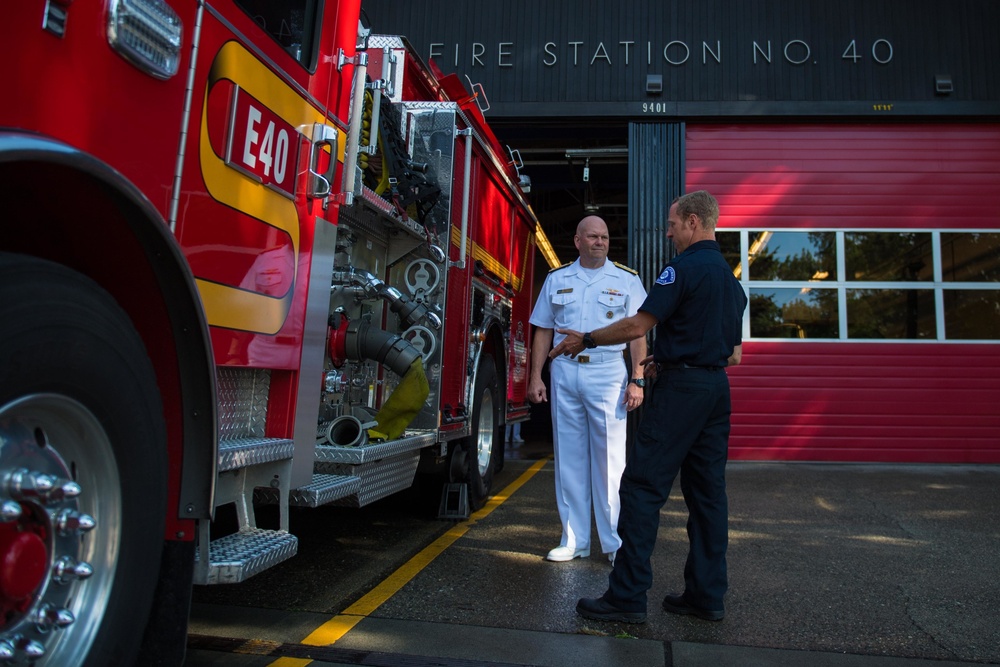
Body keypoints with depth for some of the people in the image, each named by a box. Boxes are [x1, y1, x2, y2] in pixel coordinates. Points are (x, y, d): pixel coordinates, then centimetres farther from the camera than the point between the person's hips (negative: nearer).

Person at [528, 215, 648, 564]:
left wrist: (637, 381, -6)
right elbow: (544, 331, 11)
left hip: (608, 373, -2)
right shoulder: (557, 279, 12)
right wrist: (535, 376, 4)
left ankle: (616, 542, 9)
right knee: (568, 457, 6)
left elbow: (638, 335, 2)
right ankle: (574, 540, 16)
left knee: (610, 458, -1)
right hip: (564, 373, 3)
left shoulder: (627, 279, 6)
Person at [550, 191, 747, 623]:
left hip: (680, 388, -9)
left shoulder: (684, 267, -10)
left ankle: (627, 595, -3)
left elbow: (637, 326, -14)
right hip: (717, 387, 9)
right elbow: (734, 354, 19)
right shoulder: (730, 277, 18)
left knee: (643, 487, -6)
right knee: (707, 490, 11)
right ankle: (707, 595, 18)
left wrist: (585, 339, -2)